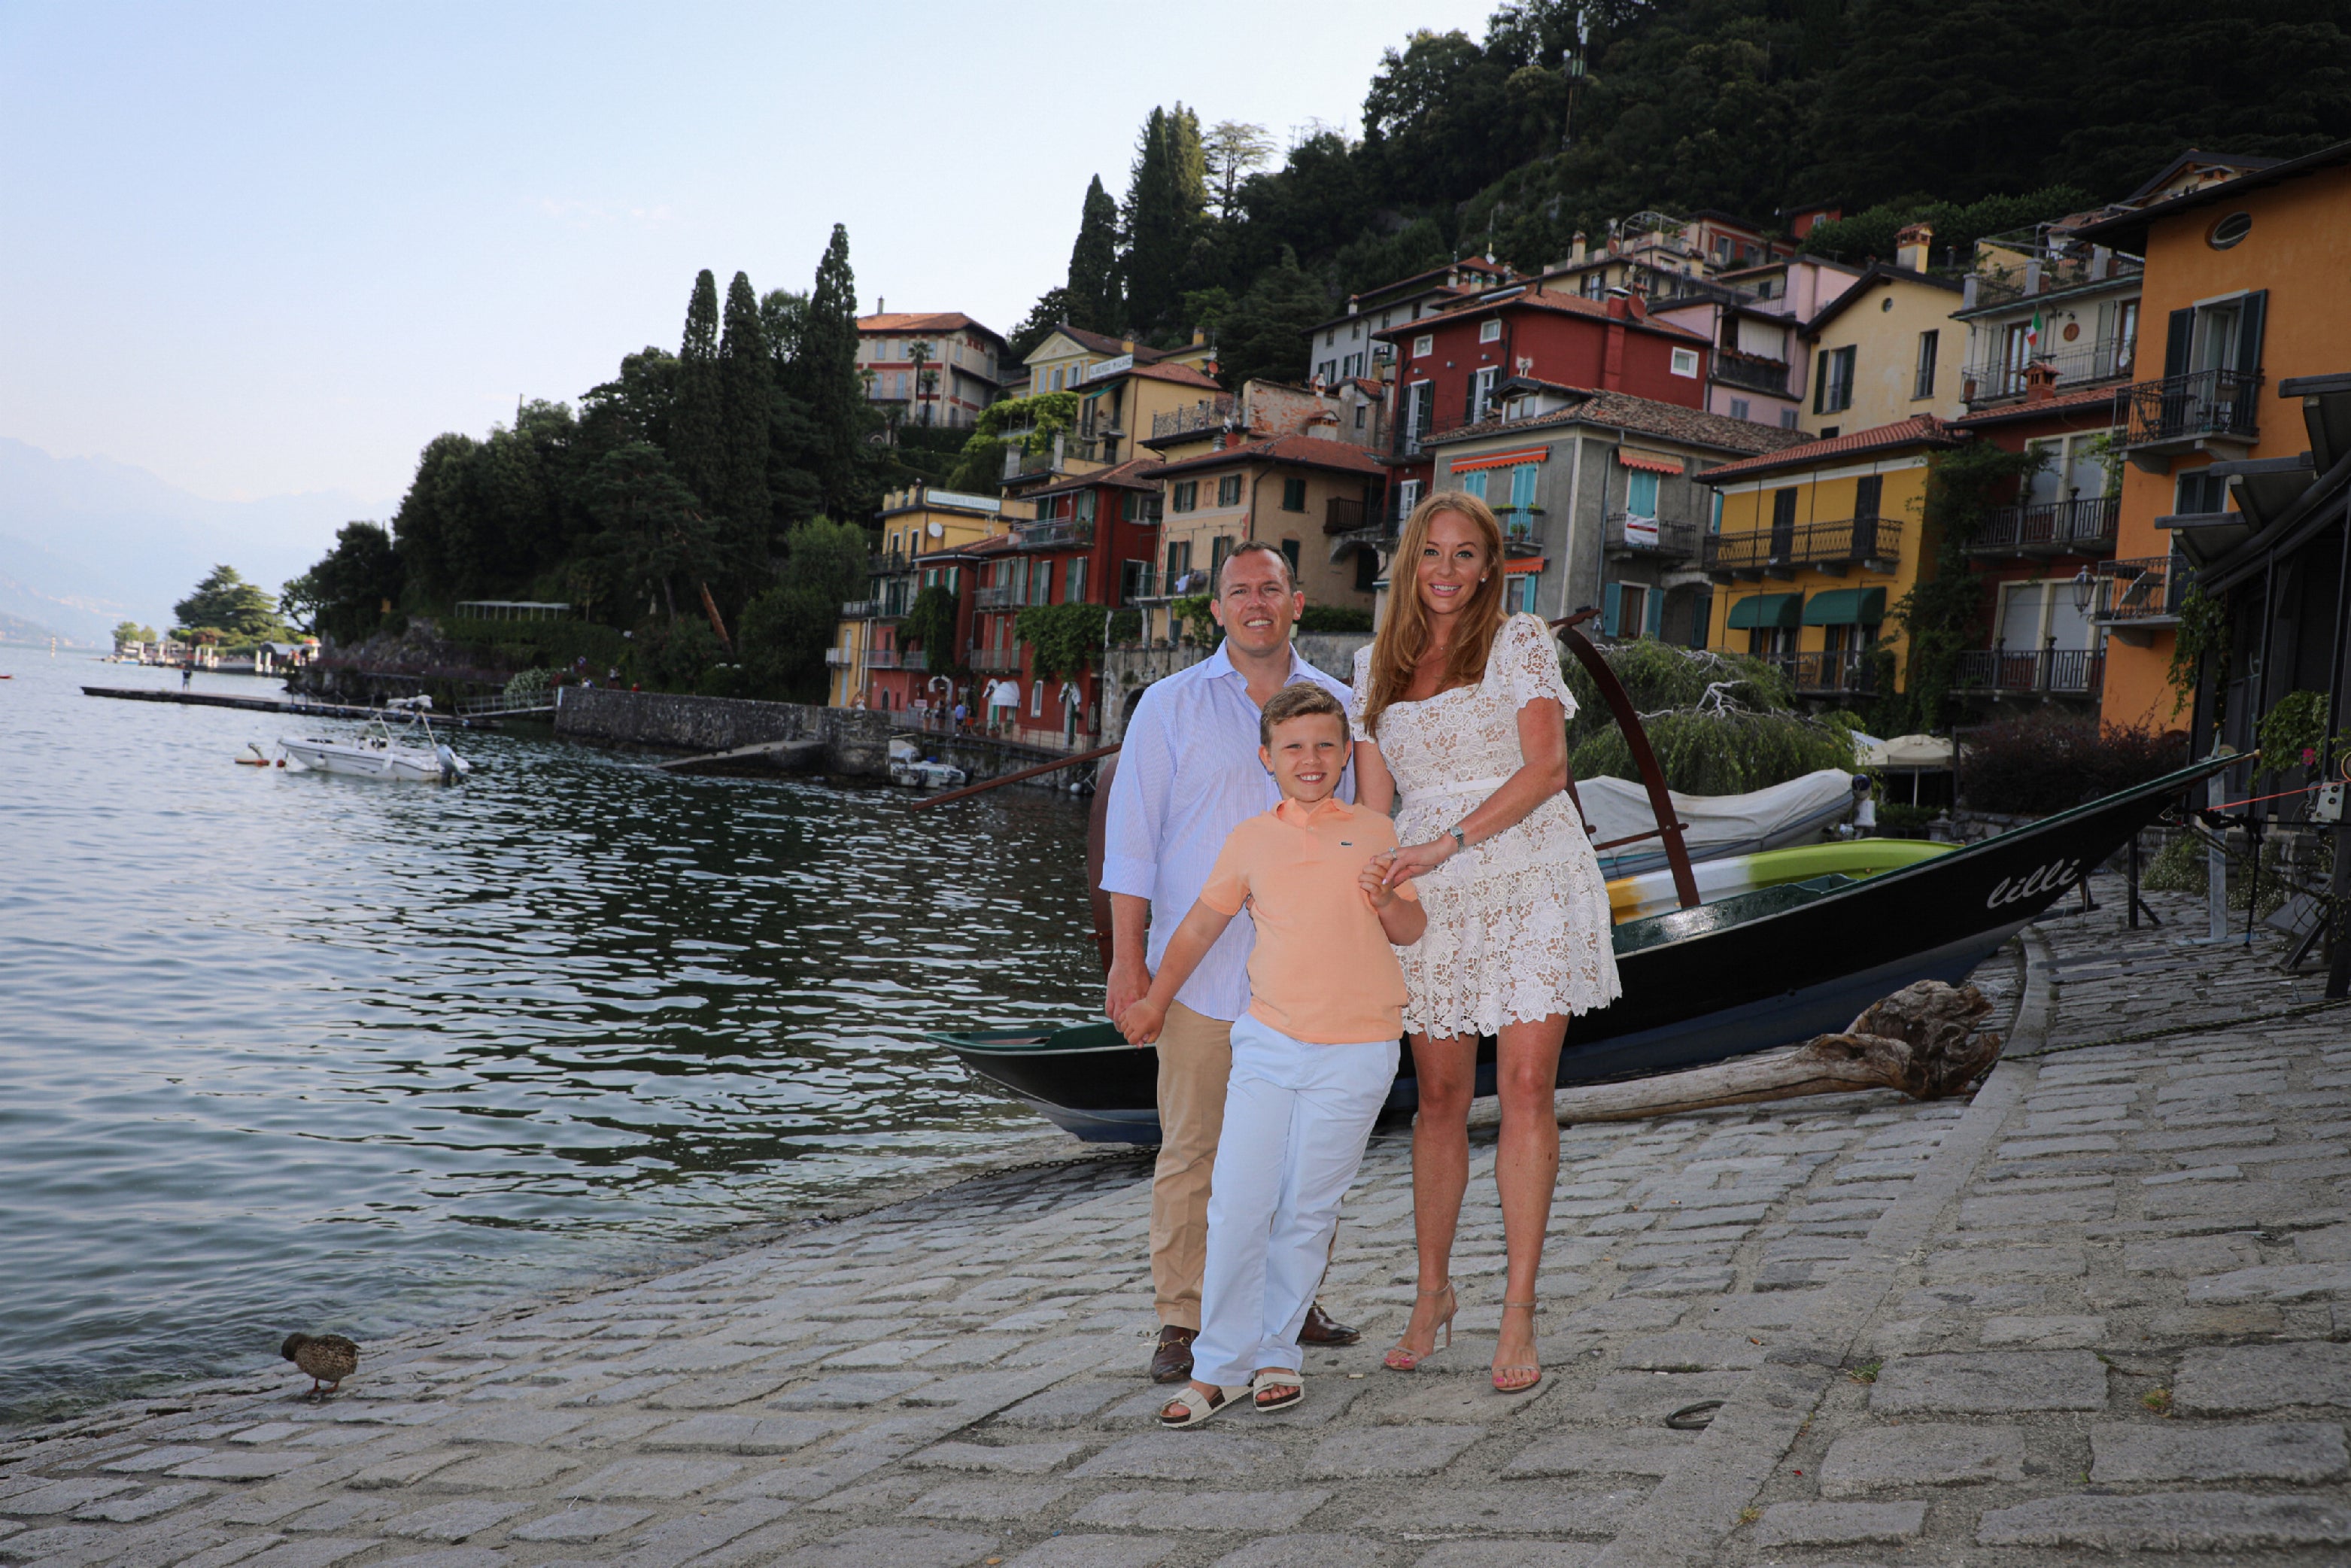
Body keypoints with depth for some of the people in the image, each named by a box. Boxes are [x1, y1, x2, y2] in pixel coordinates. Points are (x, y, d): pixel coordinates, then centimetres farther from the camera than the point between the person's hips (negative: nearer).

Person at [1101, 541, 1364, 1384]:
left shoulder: (1337, 705, 10)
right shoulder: (1170, 705, 4)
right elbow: (1131, 838, 1)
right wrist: (1128, 958, -5)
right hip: (1203, 968, -2)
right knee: (1191, 1148, 0)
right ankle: (1183, 1321, 9)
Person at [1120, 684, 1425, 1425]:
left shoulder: (1375, 832, 5)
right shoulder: (1249, 841, 7)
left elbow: (1411, 933, 10)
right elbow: (1201, 925, 20)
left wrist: (1388, 899, -12)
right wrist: (1155, 1000, 28)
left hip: (1353, 1056, -1)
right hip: (1268, 1041, 1)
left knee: (1307, 1211, 3)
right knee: (1236, 1205, -3)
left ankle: (1276, 1352, 19)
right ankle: (1219, 1365, 7)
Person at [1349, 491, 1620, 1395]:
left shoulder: (1520, 644, 1)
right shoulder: (1376, 667, 13)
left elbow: (1547, 768, -11)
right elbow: (1371, 802, 12)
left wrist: (1449, 841, -18)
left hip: (1532, 879, -3)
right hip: (1431, 894, 3)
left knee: (1527, 1090, -6)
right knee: (1439, 1098, 6)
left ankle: (1518, 1316, 1)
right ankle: (1433, 1292, 24)